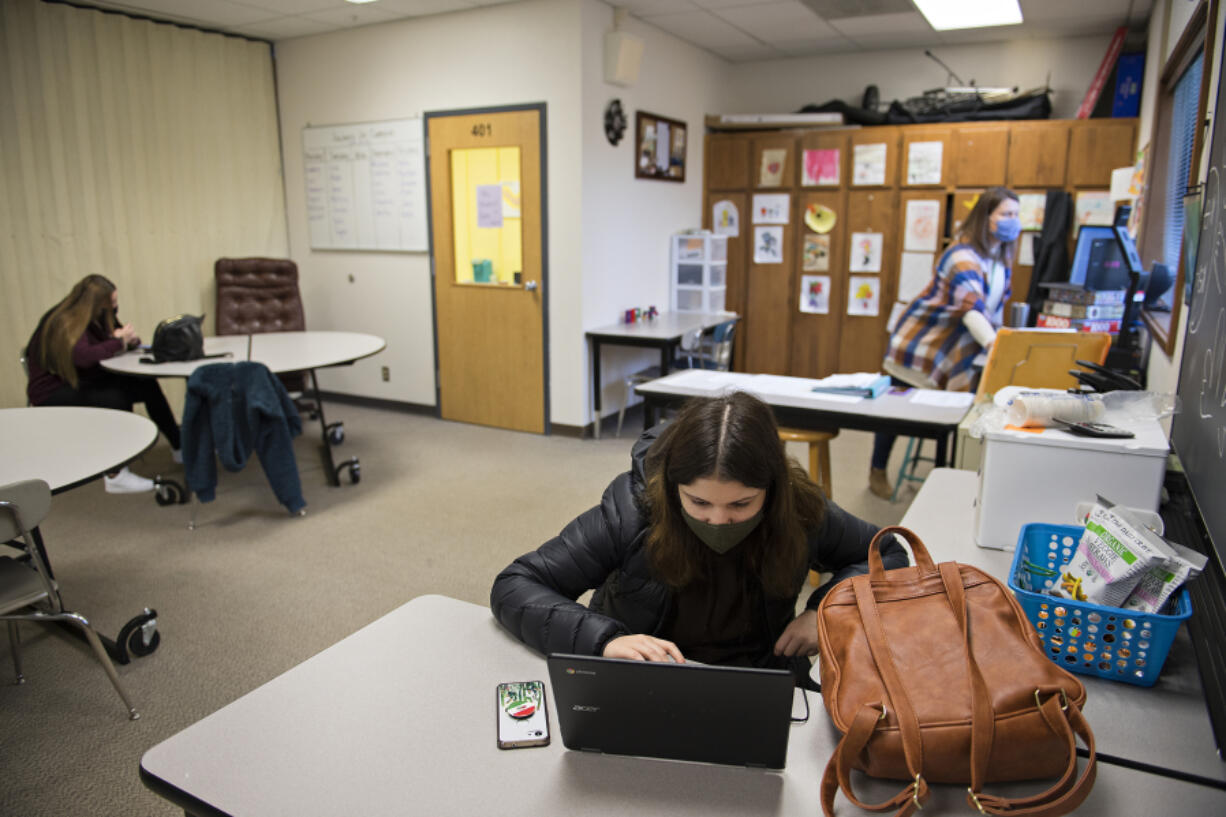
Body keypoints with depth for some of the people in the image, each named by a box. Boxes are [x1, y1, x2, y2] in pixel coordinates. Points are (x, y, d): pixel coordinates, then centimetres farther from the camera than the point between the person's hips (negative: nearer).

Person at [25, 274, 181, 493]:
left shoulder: (98, 317, 3)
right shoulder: (64, 323, -21)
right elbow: (83, 357, -37)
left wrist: (130, 339, -15)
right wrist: (118, 341, -23)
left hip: (82, 382, 7)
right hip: (53, 391, -7)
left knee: (147, 385, -15)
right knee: (115, 398, -34)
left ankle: (179, 448, -7)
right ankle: (116, 477, -31)